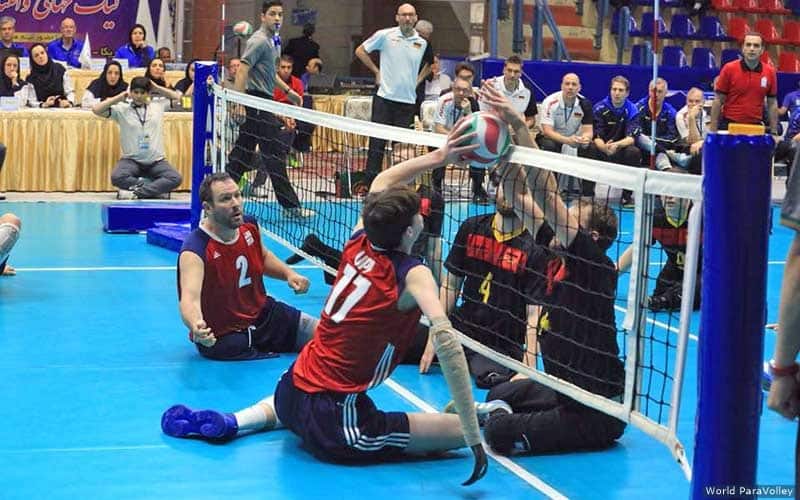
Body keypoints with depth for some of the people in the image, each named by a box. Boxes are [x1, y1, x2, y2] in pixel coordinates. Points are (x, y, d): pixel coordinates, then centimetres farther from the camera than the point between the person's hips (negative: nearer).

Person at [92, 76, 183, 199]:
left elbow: (177, 96, 24)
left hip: (156, 161, 1)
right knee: (117, 178, -33)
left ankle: (137, 191, -27)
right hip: (132, 160, -1)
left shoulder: (158, 105, 10)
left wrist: (157, 88, 12)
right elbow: (96, 109, -3)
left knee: (175, 179, -28)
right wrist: (119, 97, -2)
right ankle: (157, 188, -18)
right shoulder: (122, 109, 3)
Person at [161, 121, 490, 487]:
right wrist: (473, 436, -31)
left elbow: (381, 183, 20)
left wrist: (438, 157, 15)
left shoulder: (358, 244, 2)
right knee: (458, 430, -5)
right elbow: (445, 340, -31)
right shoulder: (413, 276, -16)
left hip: (291, 390, 7)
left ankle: (229, 423, 22)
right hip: (335, 422, -7)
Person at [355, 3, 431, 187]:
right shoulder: (384, 35, -2)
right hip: (384, 98, -2)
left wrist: (418, 80, 11)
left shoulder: (422, 43, 6)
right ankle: (370, 184, 1)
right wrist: (376, 71, 3)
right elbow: (360, 51, 7)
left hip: (408, 102, 2)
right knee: (377, 143, -3)